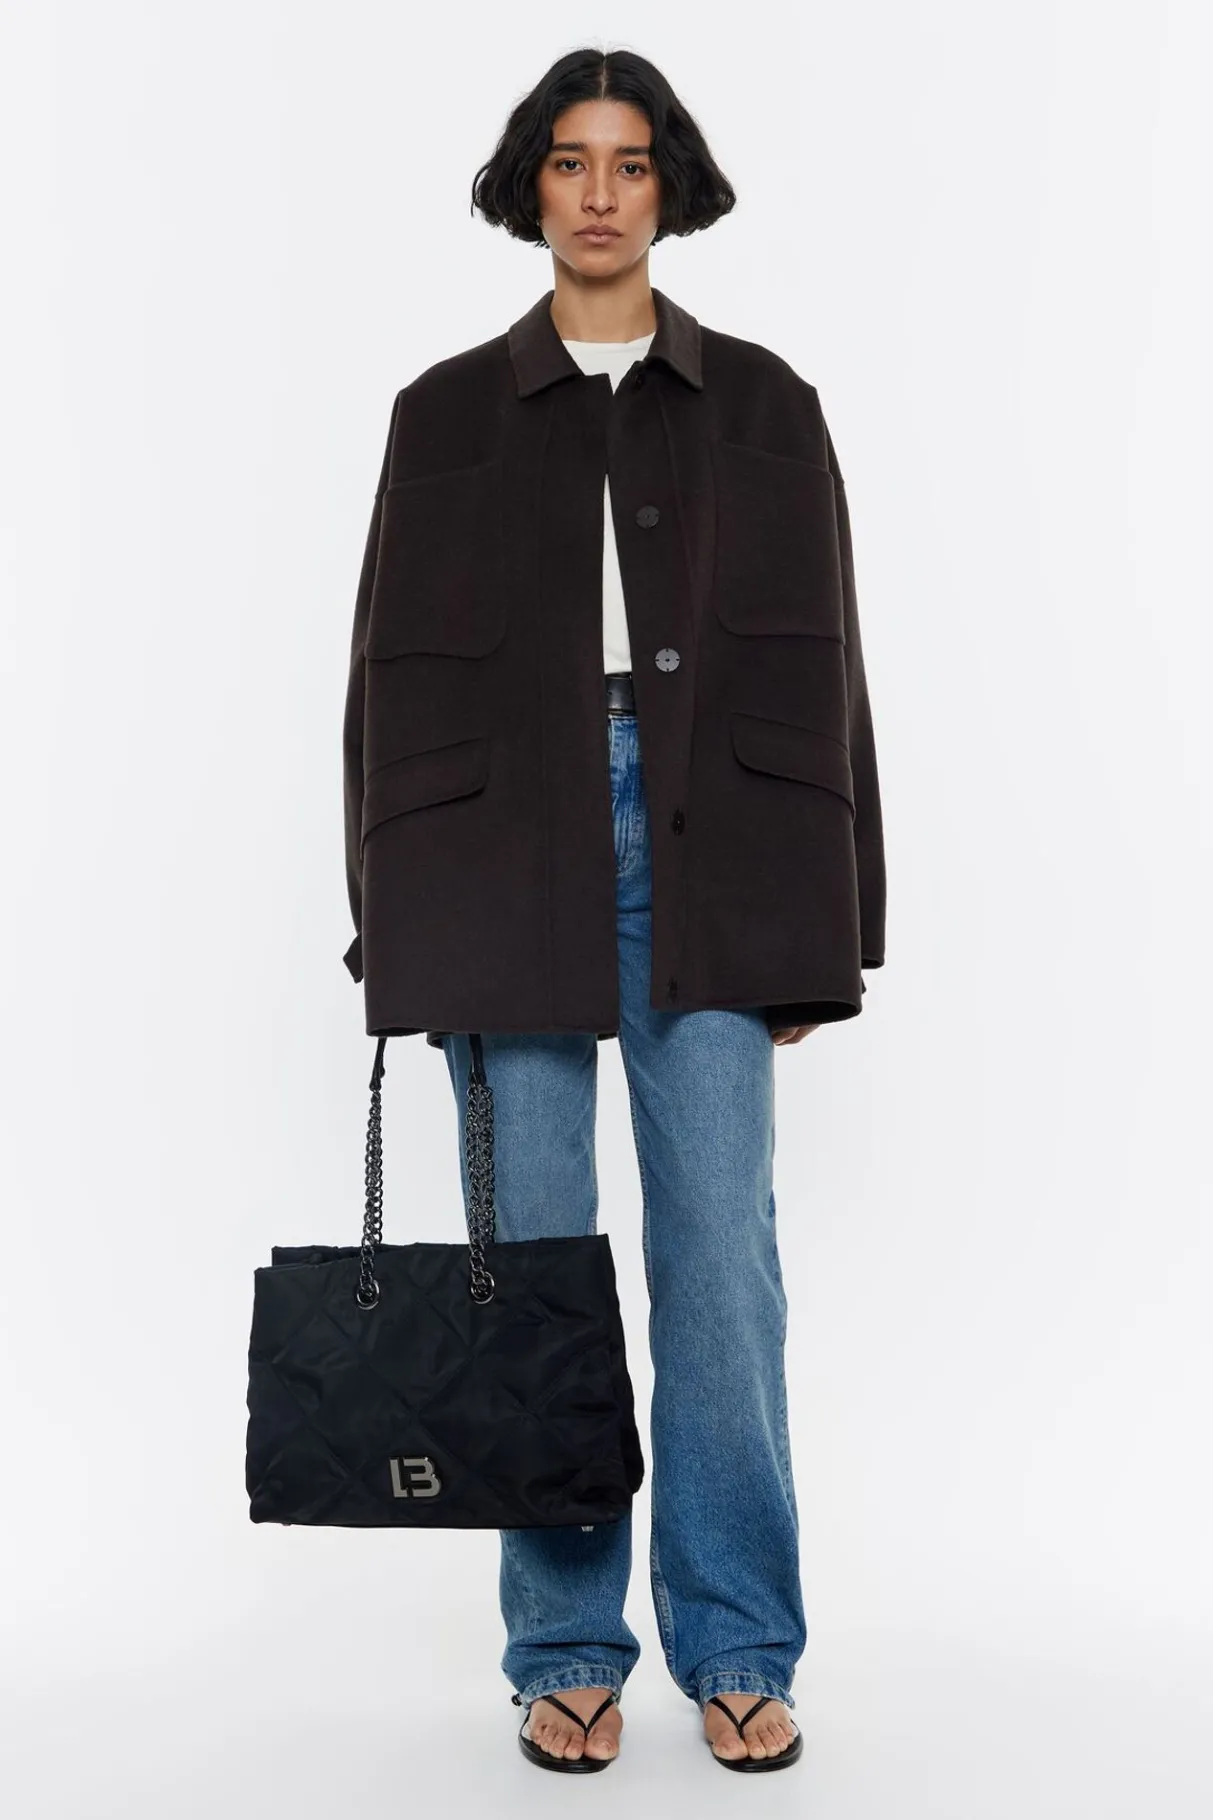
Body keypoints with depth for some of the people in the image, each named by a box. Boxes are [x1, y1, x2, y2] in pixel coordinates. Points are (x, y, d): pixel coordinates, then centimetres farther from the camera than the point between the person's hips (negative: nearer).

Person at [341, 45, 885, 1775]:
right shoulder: (449, 414, 10)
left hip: (707, 857, 0)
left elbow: (818, 668, 8)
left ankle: (739, 1647, 12)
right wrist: (400, 925, 1)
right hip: (512, 858, 1)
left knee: (721, 1256, -3)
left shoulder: (762, 405, 10)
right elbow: (398, 675, 8)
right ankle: (567, 1649, 15)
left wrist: (817, 925, 2)